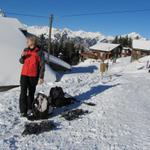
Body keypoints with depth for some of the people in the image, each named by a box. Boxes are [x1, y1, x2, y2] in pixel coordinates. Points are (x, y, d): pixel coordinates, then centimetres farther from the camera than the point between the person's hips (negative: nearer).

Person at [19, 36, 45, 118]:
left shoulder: (39, 52, -6)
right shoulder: (26, 50, 6)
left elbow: (42, 65, -5)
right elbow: (22, 62, 15)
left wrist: (41, 77, -8)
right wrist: (22, 56, -7)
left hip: (33, 76, -2)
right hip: (24, 75, 2)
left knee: (31, 93, 8)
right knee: (23, 93, -3)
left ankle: (29, 109, 21)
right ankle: (23, 111, 1)